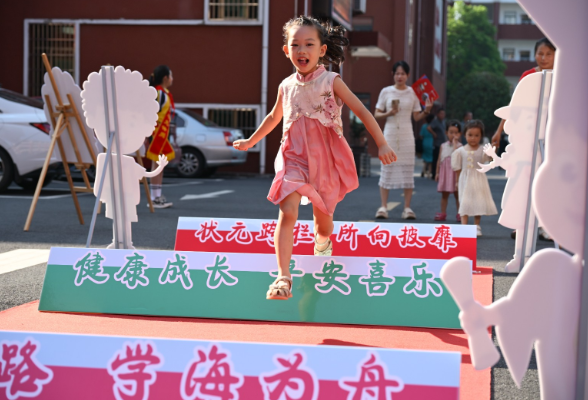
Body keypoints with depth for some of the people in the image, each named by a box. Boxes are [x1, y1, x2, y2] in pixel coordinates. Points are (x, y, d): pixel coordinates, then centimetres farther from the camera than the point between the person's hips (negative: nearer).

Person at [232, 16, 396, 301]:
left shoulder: (331, 82, -6)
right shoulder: (286, 86, 4)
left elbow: (362, 112, -7)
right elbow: (274, 118, 23)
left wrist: (382, 144, -16)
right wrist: (251, 141, 34)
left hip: (326, 160, -1)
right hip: (294, 157, 1)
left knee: (323, 219, 13)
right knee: (287, 213, -18)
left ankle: (322, 243, 50)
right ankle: (283, 278, -21)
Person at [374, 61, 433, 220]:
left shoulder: (413, 92, 6)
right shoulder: (386, 92, 3)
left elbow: (417, 117, 8)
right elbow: (376, 114, 5)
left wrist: (426, 111, -10)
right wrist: (387, 114, -13)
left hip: (406, 135, 1)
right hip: (390, 134, -1)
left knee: (407, 171, 0)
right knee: (387, 169, -2)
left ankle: (407, 208, 2)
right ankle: (383, 207, 0)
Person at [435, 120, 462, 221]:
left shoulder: (459, 145, -3)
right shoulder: (443, 146, 9)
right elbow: (439, 160, 11)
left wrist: (454, 142, -17)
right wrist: (437, 172, 10)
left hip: (455, 172, -4)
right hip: (445, 172, 4)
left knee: (457, 194, 2)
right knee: (444, 194, 8)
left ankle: (459, 214, 6)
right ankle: (443, 213, 12)